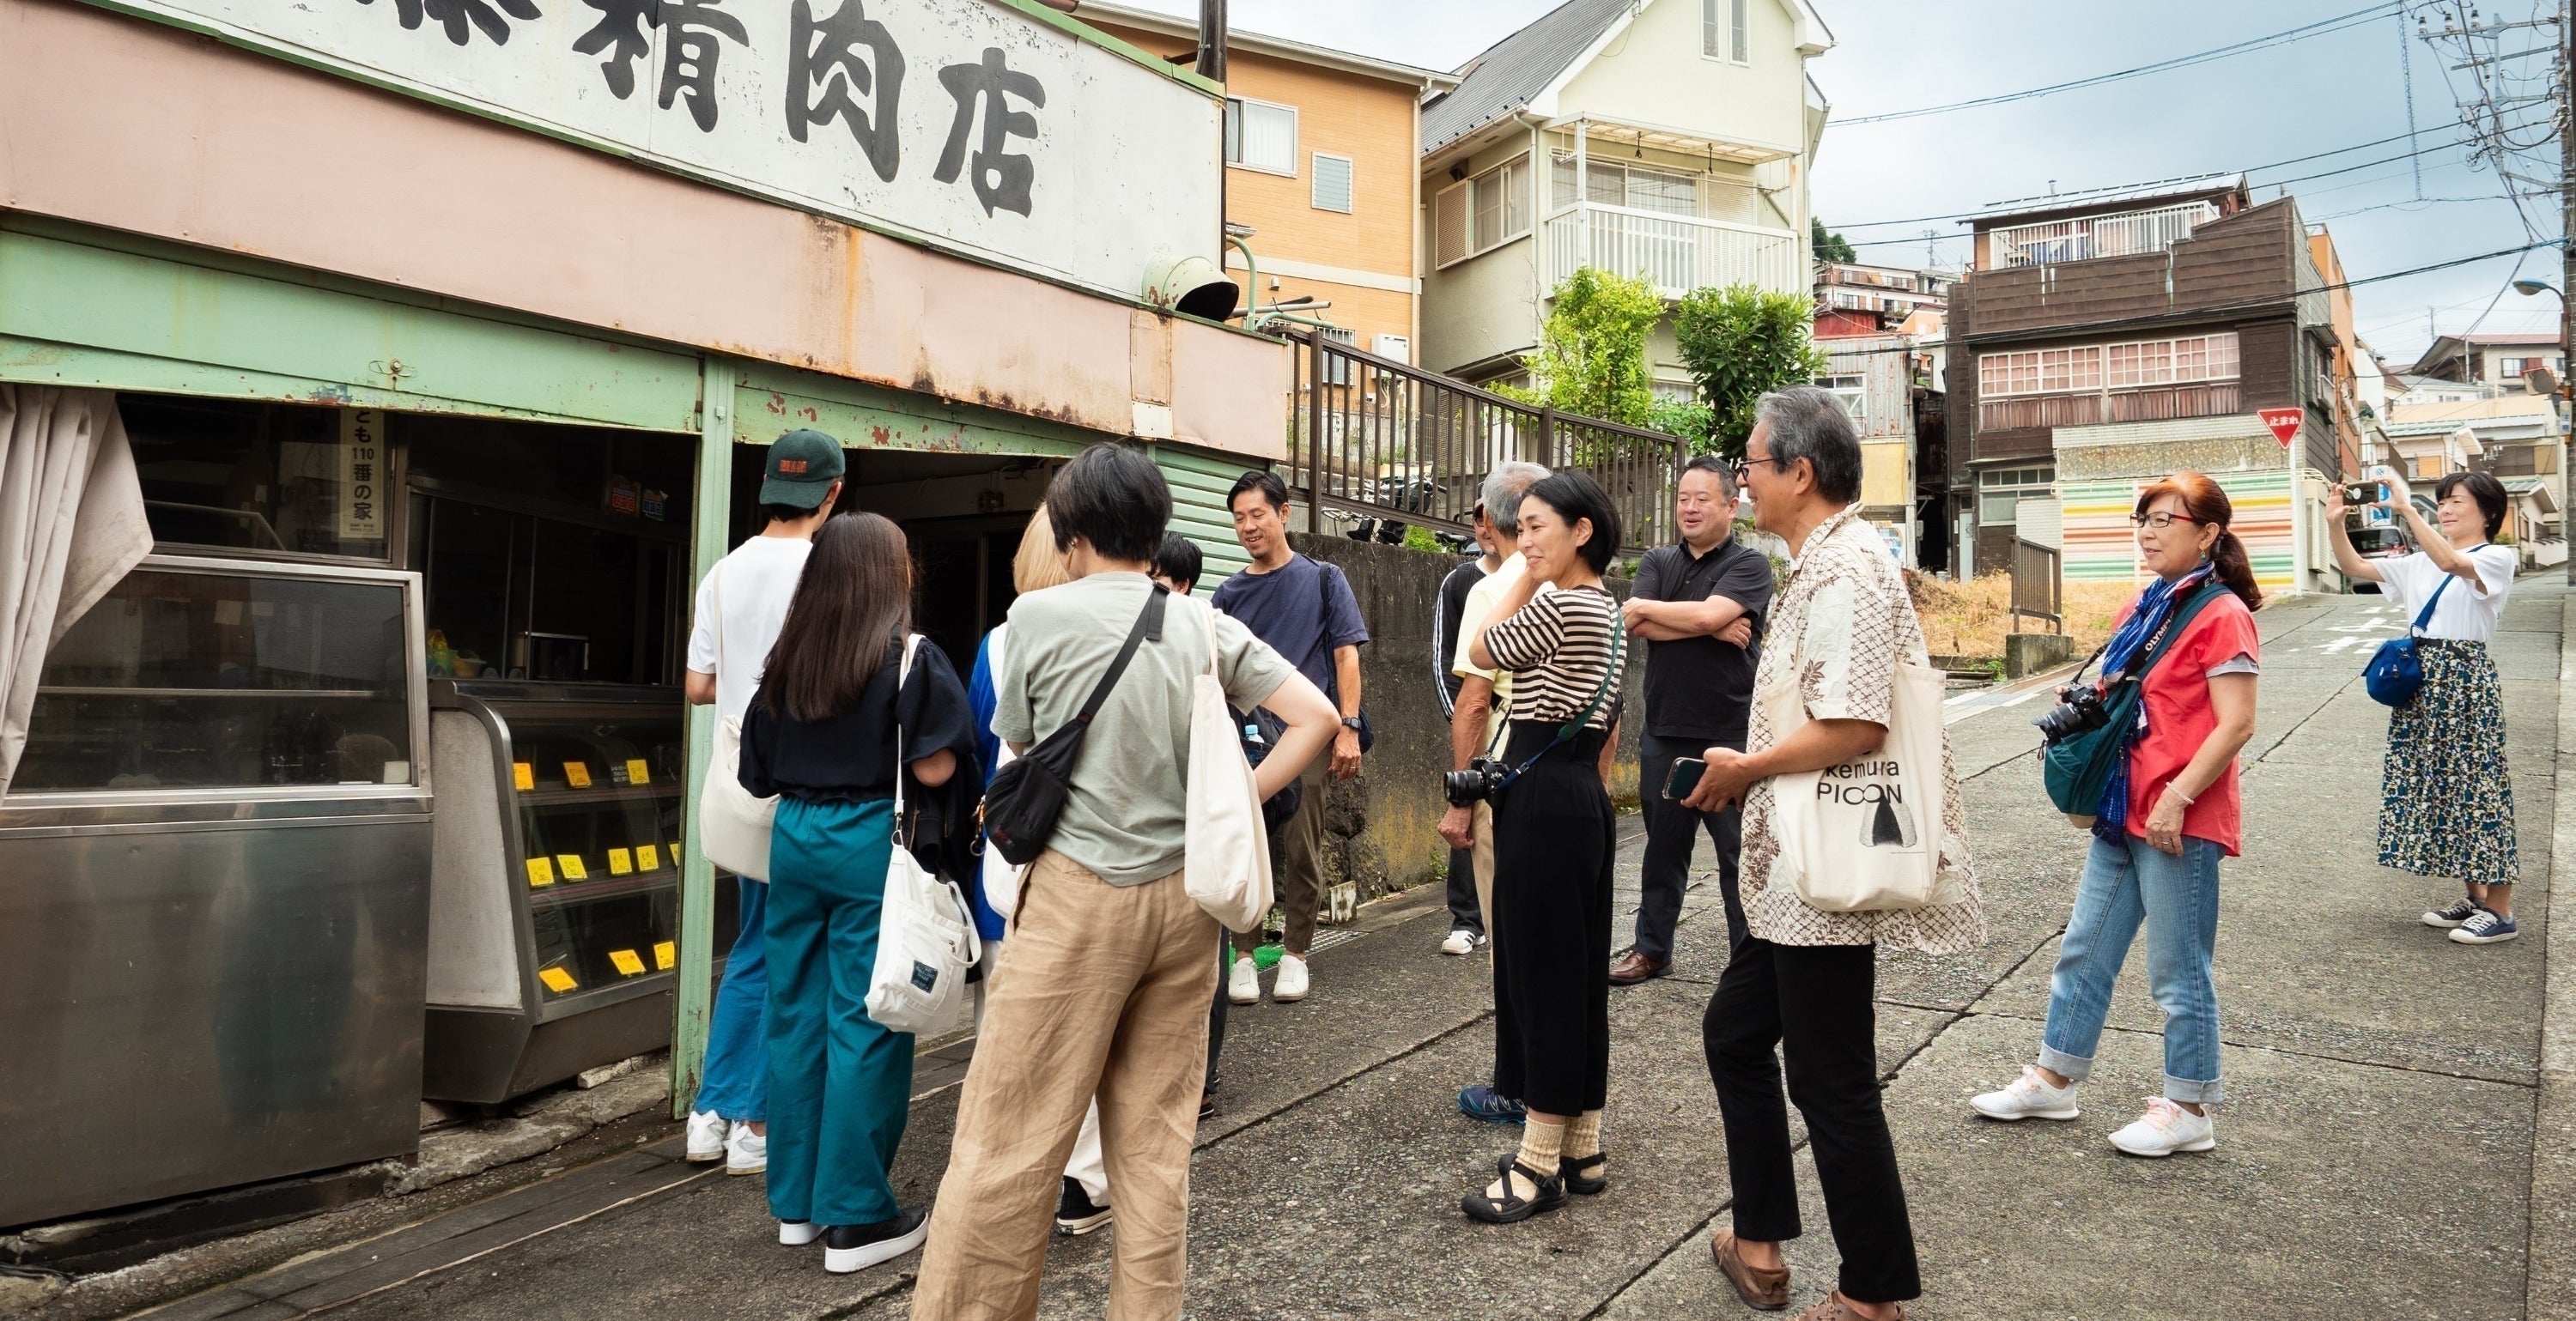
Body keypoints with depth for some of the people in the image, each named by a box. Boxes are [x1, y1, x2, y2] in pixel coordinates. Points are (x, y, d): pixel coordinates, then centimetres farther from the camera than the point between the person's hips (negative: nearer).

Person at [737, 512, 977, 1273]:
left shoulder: (788, 657, 6)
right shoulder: (910, 656, -11)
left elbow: (760, 772, 10)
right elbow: (935, 770, -16)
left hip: (795, 837, 6)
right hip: (869, 843, -6)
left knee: (797, 1015, 14)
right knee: (864, 1026, 1)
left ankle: (797, 1202, 25)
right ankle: (854, 1217, 9)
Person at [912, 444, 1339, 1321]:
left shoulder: (1040, 614, -5)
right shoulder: (1209, 629, 5)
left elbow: (1018, 749, 6)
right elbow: (1315, 717, 0)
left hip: (1079, 895, -4)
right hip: (1184, 898, 5)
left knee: (1007, 1139, 4)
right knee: (1156, 1136, 13)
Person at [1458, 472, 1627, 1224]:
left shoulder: (1560, 604, -16)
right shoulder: (1606, 611, 15)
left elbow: (1482, 651, -2)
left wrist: (1528, 576, 2)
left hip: (1542, 801, -10)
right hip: (1585, 799, 10)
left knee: (1542, 974, -3)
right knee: (1580, 972, 14)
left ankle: (1540, 1165, 8)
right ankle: (1583, 1149, 24)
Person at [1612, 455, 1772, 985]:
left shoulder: (1749, 564, -2)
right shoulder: (1658, 561, 11)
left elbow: (1707, 613, -20)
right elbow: (1634, 625, -6)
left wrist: (1645, 607, -6)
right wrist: (1714, 630, -13)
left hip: (1729, 738, -4)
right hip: (1664, 734, 5)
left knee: (1740, 856, 2)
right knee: (1663, 849, 15)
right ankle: (1651, 950, 27)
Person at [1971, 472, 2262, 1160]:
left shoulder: (2221, 615, -12)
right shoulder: (2143, 609, 13)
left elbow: (2236, 724, -18)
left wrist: (2176, 798, -21)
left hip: (2181, 819, -9)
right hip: (2123, 811, 9)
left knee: (2178, 969, 4)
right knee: (2084, 949, 15)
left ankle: (2188, 1111, 19)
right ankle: (2052, 1081, 26)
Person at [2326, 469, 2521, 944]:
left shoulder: (2497, 558, -6)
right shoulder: (2421, 562, 14)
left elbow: (2451, 562, -26)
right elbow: (2357, 569, 8)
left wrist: (2406, 509, -30)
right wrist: (2337, 525, -7)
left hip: (2466, 679, -7)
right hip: (2422, 678, 7)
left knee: (2475, 784, -4)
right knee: (2440, 782, 11)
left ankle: (2501, 911, 5)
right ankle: (2475, 897, 22)